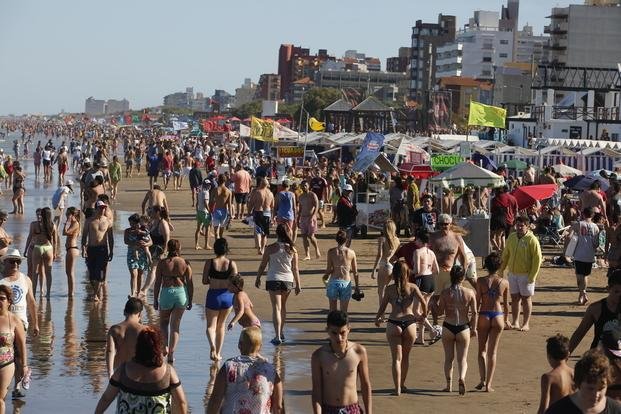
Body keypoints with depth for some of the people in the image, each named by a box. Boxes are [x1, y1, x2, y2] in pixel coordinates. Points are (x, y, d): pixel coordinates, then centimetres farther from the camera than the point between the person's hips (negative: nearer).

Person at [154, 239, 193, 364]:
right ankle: (171, 353, 7)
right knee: (175, 325, 10)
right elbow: (190, 283, -1)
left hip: (167, 293, -1)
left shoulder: (162, 263, -5)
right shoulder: (185, 263, -2)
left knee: (163, 322, 20)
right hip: (181, 293, 1)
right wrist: (190, 300, 8)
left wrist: (155, 300, 7)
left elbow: (157, 283, -2)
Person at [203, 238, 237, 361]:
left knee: (211, 326, 8)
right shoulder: (232, 264, -6)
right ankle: (218, 353, 24)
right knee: (221, 325, 19)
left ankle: (213, 346, -21)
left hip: (213, 295, -2)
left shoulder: (209, 262, -8)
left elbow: (204, 281, -7)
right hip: (227, 296, 2)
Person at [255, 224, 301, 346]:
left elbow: (263, 265, -1)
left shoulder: (270, 248, -8)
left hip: (273, 280, -3)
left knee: (276, 308, -4)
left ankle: (278, 336, -13)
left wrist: (258, 278, 13)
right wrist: (298, 285, 8)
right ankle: (281, 332, 33)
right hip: (288, 281, 3)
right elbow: (295, 269, 1)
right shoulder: (292, 249, -2)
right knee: (283, 306, 21)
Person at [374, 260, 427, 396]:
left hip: (393, 325, -1)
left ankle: (397, 388, -4)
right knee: (405, 356, 19)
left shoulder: (390, 289, 1)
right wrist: (423, 315, 10)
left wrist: (377, 319, 24)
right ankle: (402, 384, 30)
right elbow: (423, 302, -9)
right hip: (410, 324, 1)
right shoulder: (412, 287, 1)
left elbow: (382, 307, 5)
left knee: (396, 358, 3)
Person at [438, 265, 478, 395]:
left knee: (448, 357, 14)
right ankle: (462, 378, -18)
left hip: (448, 327, 0)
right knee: (462, 358, 7)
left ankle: (449, 384, 15)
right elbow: (474, 313, -3)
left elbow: (440, 311, -4)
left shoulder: (445, 293, -8)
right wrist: (473, 328, 8)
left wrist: (434, 303, 15)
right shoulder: (469, 293, -6)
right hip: (463, 328, 0)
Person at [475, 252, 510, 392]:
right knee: (492, 351, 8)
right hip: (498, 317, 1)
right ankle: (489, 384, 5)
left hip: (484, 316, -1)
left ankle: (483, 379, 0)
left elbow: (477, 302, -5)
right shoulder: (504, 283, -1)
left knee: (482, 349, 14)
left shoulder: (481, 281, -6)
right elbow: (506, 304, 6)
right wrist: (506, 319, 20)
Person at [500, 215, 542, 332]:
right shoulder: (511, 237, 5)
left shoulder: (532, 240, -13)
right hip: (512, 273, 5)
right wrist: (502, 270, 10)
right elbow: (506, 254, 14)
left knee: (526, 299, 4)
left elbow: (537, 259, -13)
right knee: (514, 298, 9)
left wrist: (532, 276, -16)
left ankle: (526, 324, 11)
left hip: (526, 275, -5)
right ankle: (515, 323, 18)